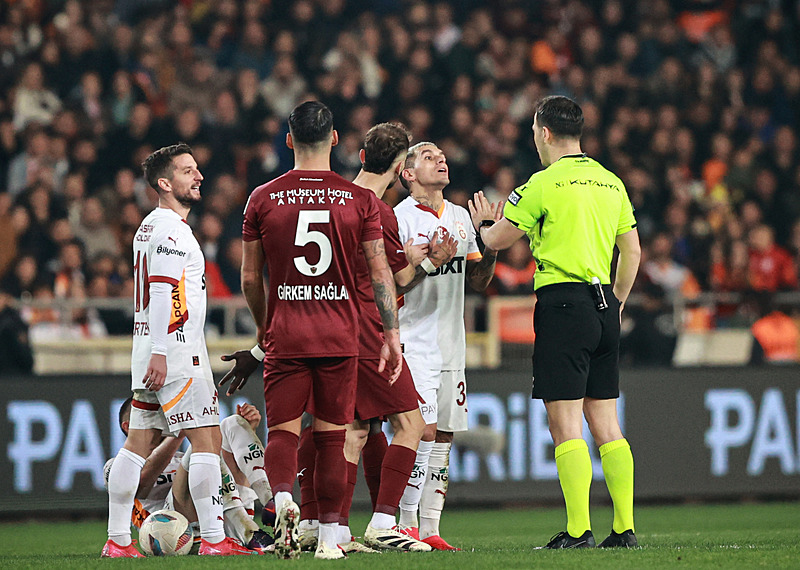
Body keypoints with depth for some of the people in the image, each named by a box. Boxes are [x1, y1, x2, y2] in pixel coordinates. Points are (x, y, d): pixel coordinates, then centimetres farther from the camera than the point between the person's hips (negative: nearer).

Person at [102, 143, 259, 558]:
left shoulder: (148, 227, 20)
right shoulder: (171, 229, -11)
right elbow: (162, 292, -19)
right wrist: (160, 353, -24)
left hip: (152, 353, 10)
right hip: (175, 353, -10)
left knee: (139, 443, 8)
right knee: (208, 439, -9)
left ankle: (117, 541, 7)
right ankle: (213, 539, -11)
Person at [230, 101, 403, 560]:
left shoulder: (263, 199, 1)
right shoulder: (360, 200, 1)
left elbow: (250, 277, 7)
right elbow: (380, 273, 0)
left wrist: (263, 332, 21)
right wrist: (393, 334, 6)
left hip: (284, 334, 0)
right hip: (340, 334, 0)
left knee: (283, 430, 3)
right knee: (331, 435, 7)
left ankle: (284, 497, -25)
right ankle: (329, 535, 7)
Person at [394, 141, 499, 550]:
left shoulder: (460, 217, 14)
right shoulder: (399, 218, -7)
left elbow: (478, 282, 17)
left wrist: (491, 248, 0)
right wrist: (428, 260, -23)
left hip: (451, 344, 7)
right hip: (414, 342, -7)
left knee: (444, 437, 6)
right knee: (423, 432, -14)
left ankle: (430, 529, 9)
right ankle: (406, 525, -8)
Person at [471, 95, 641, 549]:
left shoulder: (545, 184, -7)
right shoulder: (611, 183, 13)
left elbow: (498, 239, -1)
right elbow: (632, 251, 16)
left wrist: (484, 221, 22)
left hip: (562, 300, -7)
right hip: (604, 305, 7)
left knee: (565, 424, -6)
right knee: (605, 423, 9)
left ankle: (579, 531, -11)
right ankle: (625, 527, 6)